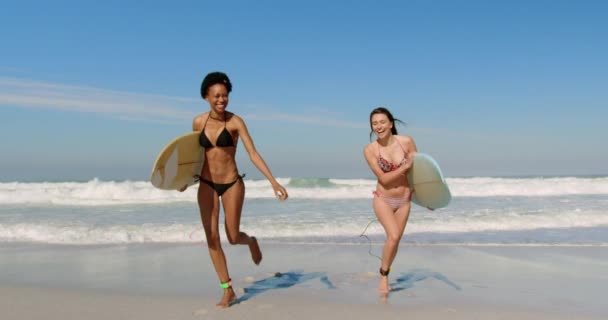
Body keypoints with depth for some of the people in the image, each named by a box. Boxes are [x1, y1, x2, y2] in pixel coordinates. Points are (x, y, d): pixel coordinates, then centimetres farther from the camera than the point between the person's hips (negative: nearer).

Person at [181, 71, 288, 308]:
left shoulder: (235, 122, -14)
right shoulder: (198, 122, -3)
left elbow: (253, 154, -18)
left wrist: (274, 182, -26)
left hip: (232, 184, -3)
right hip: (206, 185, 3)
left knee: (233, 238, 3)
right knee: (212, 237, -1)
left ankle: (251, 241, 42)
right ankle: (228, 290, 12)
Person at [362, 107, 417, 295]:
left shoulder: (407, 142, -11)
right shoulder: (370, 150, -15)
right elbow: (383, 178, -16)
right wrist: (405, 167, -24)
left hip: (404, 200, 3)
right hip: (383, 199, -3)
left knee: (396, 240, 9)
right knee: (393, 236, -20)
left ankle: (384, 275, 31)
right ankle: (383, 275, 4)